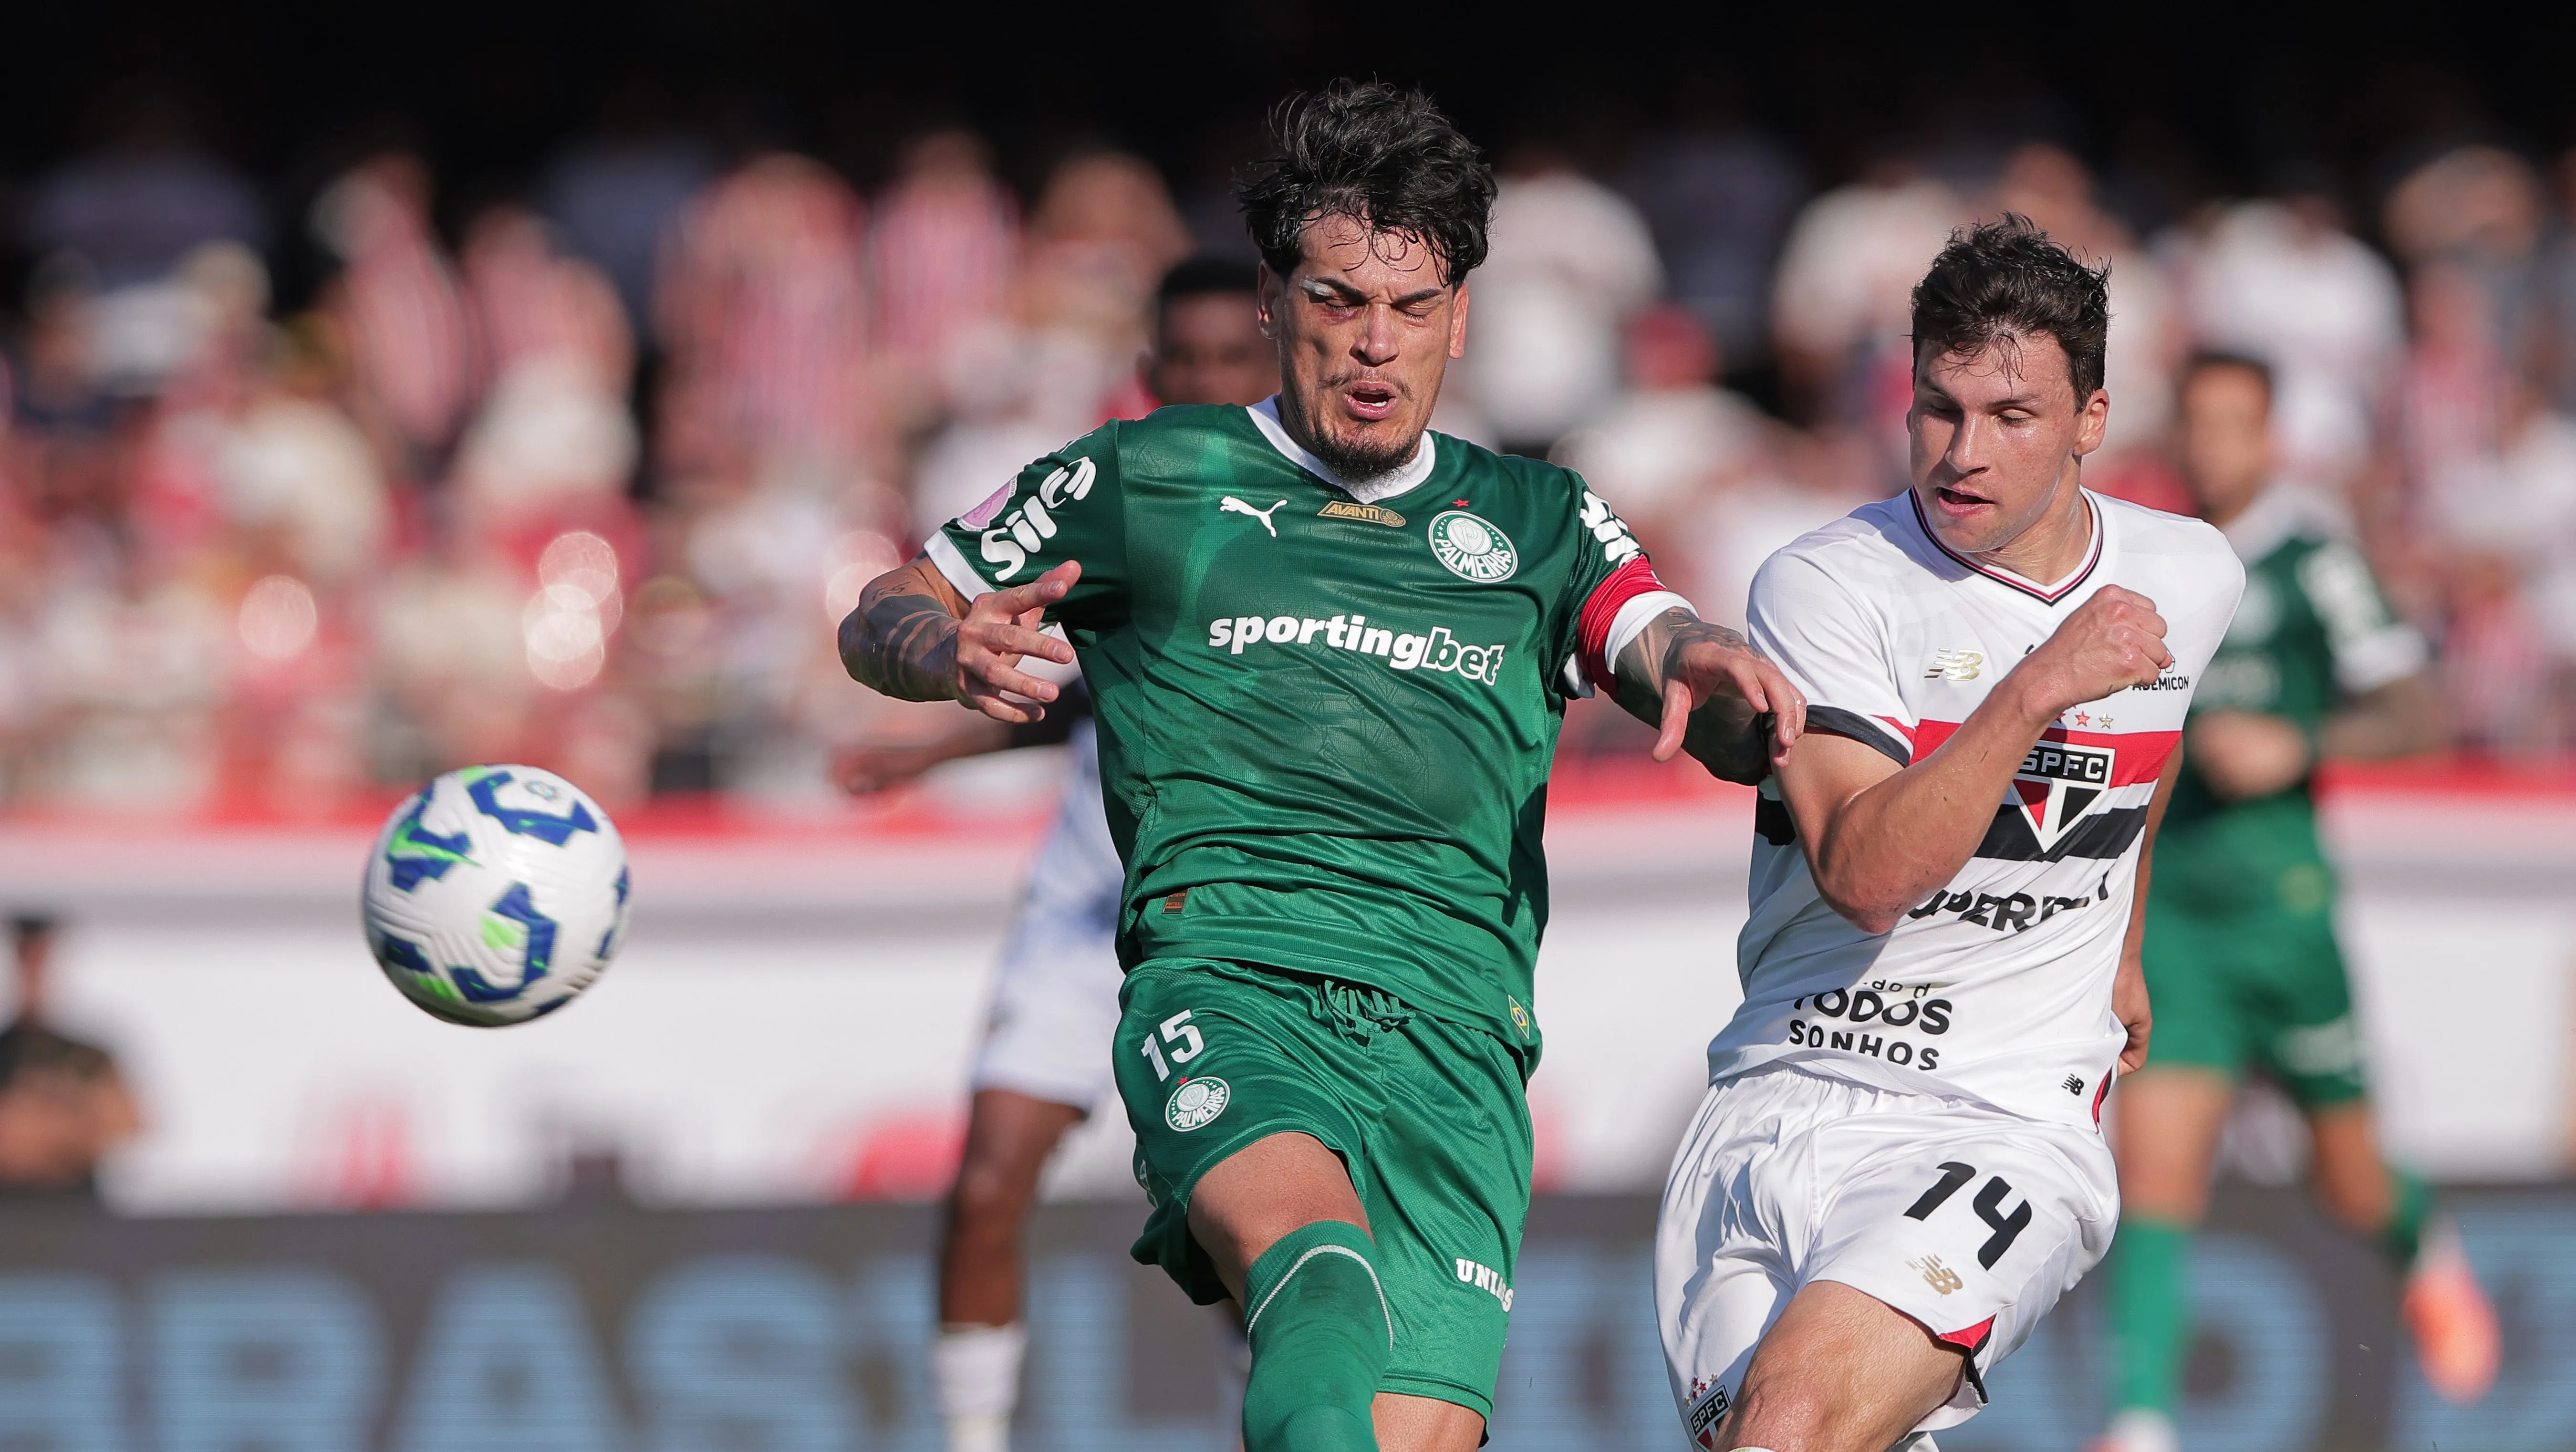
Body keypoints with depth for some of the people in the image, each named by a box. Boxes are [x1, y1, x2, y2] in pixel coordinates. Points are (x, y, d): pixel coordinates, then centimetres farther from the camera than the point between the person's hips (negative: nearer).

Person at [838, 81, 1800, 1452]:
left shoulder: (1535, 521, 23)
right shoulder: (1142, 482, 17)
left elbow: (1716, 713, 10)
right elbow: (880, 619, 23)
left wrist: (1723, 685, -15)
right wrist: (953, 648, -2)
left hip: (1458, 1037, 3)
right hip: (1224, 977, -2)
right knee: (1314, 1246, -36)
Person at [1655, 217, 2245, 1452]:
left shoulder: (2192, 579, 5)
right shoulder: (1822, 586, -7)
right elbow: (1865, 874, -20)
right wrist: (2039, 689, -26)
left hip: (2002, 1129, -1)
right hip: (1772, 1106, 1)